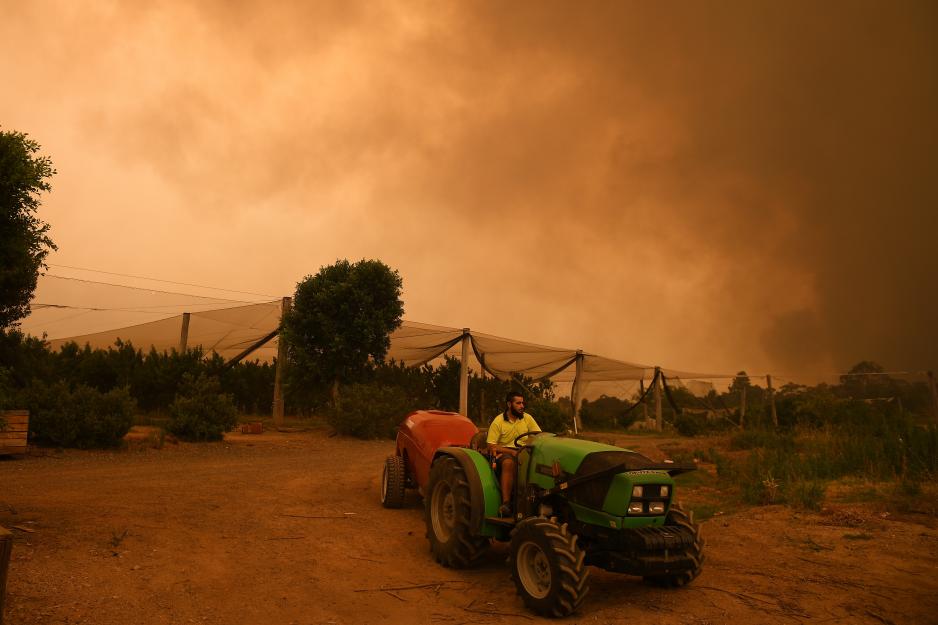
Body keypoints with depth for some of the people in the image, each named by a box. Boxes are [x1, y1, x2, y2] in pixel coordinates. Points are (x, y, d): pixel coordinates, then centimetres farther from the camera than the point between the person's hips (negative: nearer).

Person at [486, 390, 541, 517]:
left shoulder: (527, 418, 9)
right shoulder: (498, 421, -3)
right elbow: (491, 446, -8)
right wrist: (512, 451, -18)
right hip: (504, 452, -3)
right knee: (508, 463, -39)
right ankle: (506, 503, -39)